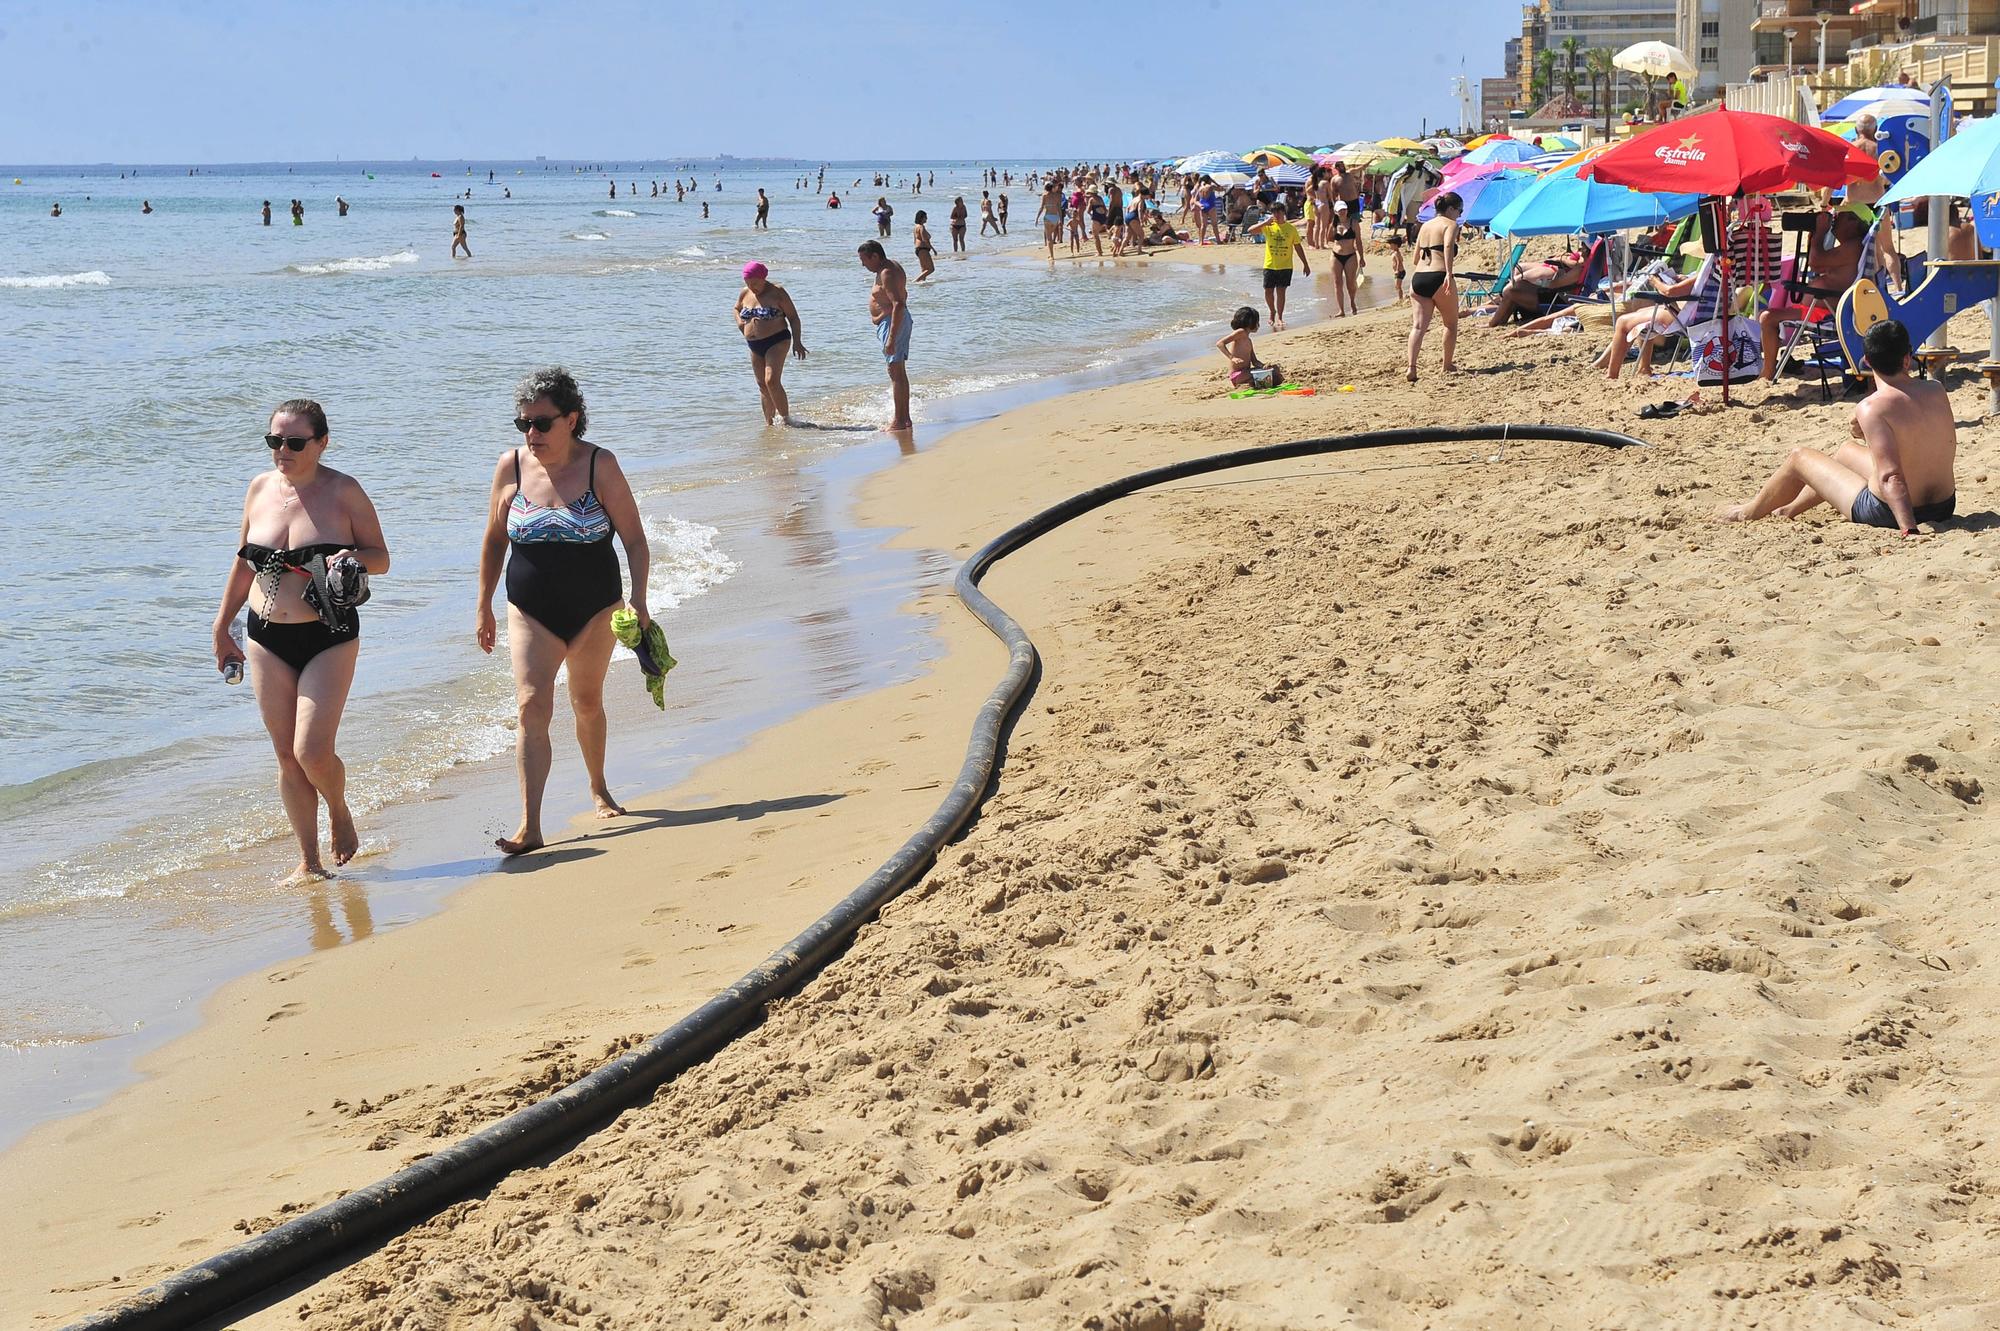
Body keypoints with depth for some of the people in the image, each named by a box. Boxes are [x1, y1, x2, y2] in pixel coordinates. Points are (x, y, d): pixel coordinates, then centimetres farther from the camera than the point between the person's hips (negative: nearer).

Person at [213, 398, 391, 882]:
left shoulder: (343, 492, -6)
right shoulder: (260, 489, 6)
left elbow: (381, 557, 0)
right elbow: (244, 562, 18)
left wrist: (353, 558, -23)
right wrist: (222, 627, 20)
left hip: (329, 640, -4)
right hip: (267, 639, 4)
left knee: (313, 751, -13)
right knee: (287, 756, 4)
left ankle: (340, 813, 19)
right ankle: (309, 860, 13)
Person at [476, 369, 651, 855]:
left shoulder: (600, 466, -9)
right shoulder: (511, 467, -4)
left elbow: (635, 540, -7)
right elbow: (494, 542, 8)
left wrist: (638, 598, -20)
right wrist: (484, 609, 10)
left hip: (594, 610, 0)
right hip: (532, 613, 0)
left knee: (587, 702, 15)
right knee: (532, 706, -14)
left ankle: (598, 788, 42)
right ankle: (530, 827, -19)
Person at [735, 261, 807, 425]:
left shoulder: (777, 292, -9)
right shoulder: (744, 294, 8)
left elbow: (793, 317, -6)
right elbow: (737, 309, 29)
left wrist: (797, 341, -14)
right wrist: (739, 322, 7)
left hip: (777, 342, -6)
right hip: (755, 346, 6)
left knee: (772, 381, -20)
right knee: (762, 386, 8)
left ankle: (785, 418, -13)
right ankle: (769, 422, 15)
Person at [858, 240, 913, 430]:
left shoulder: (887, 274, -20)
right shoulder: (893, 266, 13)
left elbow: (898, 304, -29)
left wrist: (892, 338, -32)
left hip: (892, 323, -11)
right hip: (900, 321, 11)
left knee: (896, 372, -8)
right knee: (900, 372, 14)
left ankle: (899, 421, -7)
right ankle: (905, 418, 19)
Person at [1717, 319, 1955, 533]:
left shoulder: (1871, 408, -25)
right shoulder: (1937, 391, -4)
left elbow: (1891, 477, -32)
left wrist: (1908, 530, -33)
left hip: (1888, 513, -7)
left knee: (1799, 456, 16)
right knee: (1844, 451, 33)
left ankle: (1751, 512, 44)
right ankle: (1791, 509, 58)